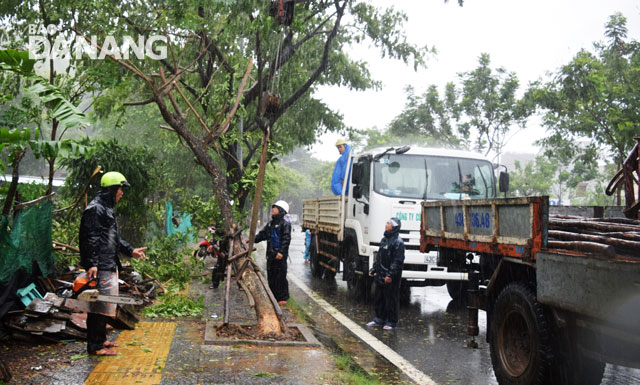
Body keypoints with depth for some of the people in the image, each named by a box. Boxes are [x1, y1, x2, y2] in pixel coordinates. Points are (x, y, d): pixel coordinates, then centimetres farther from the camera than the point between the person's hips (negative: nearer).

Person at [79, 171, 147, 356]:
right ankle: (94, 346, 0)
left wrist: (130, 251, 22)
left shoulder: (107, 209, 20)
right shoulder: (95, 209, -13)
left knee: (106, 304, 17)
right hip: (100, 267, -11)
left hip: (110, 265, 11)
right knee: (99, 305, -7)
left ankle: (100, 339, 27)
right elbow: (90, 239, -21)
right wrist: (91, 264, -27)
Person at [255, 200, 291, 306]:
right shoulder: (271, 223, 17)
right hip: (271, 254, 8)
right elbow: (262, 234, 23)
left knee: (280, 277, -4)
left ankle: (283, 298, 5)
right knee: (271, 276, 12)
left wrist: (281, 252, -26)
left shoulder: (285, 224, -8)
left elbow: (286, 239, -17)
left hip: (280, 255, -8)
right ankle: (273, 296, 23)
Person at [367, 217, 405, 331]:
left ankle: (391, 322, 11)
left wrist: (390, 274, -22)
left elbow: (398, 261, -18)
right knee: (379, 299, 16)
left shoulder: (398, 242, -13)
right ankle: (380, 319, 28)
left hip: (391, 278, -9)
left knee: (391, 300, 1)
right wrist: (373, 269, 17)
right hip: (380, 276, 9)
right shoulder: (384, 239, 14)